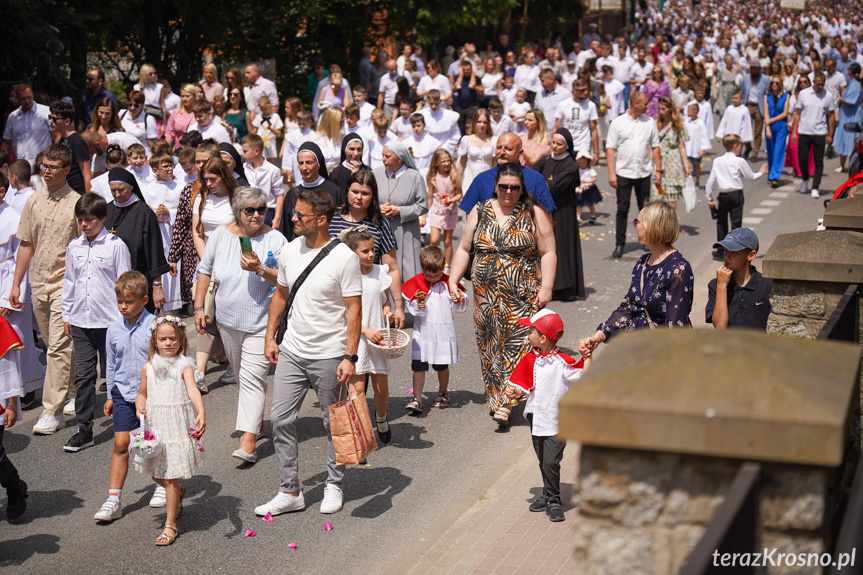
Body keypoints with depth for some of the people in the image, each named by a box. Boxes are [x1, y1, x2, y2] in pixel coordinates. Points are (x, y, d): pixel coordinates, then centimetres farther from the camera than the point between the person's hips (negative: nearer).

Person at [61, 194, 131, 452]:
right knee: (83, 375, 5)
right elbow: (69, 282, 15)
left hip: (109, 320, -4)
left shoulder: (116, 245, -6)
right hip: (80, 320, 4)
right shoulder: (74, 247, 8)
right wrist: (67, 315, 15)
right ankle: (84, 429, 10)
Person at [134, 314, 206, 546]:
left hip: (177, 425, -5)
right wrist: (140, 406, -5)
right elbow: (142, 393, 18)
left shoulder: (184, 366, -8)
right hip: (154, 425, 5)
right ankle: (179, 492, 47)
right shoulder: (149, 367, 5)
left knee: (170, 477, -4)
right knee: (156, 474, 15)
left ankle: (170, 525, 7)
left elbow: (193, 390, -23)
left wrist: (201, 413, -40)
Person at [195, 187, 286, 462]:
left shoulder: (275, 239, -9)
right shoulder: (220, 236, 1)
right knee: (241, 374, 18)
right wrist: (199, 307, 6)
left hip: (261, 321, -5)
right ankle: (256, 416, 38)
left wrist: (260, 270, -27)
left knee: (252, 376, -12)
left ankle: (248, 440, -14)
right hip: (228, 319, 5)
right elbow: (205, 271, 11)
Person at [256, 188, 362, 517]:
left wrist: (350, 357, -17)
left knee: (334, 424, 8)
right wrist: (270, 337, 13)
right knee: (280, 419, 2)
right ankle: (290, 493, 11)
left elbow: (354, 309, -13)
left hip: (329, 355, -5)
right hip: (292, 352, 5)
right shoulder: (289, 252, 3)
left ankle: (334, 487, 27)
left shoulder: (344, 258, -13)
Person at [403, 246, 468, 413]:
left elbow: (460, 308, 5)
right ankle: (417, 399, -2)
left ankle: (443, 393, 34)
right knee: (418, 366, -6)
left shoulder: (448, 283, 0)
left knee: (442, 365, 13)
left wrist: (460, 301, -16)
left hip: (443, 332, 0)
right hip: (422, 332, 0)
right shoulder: (415, 283, -1)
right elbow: (410, 305, 0)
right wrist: (418, 307, -20)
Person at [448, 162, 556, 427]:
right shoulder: (480, 212, 8)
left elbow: (548, 253, -2)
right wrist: (453, 280, 2)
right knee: (489, 344, 7)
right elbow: (464, 249, 12)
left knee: (516, 344, -9)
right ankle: (495, 397, 20)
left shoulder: (534, 214, -1)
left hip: (522, 295, -3)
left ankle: (505, 401, -6)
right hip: (486, 294, 3)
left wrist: (546, 287, -12)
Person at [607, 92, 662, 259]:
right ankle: (619, 243, 6)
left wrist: (658, 170, 3)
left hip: (644, 173, 2)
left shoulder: (649, 122, 6)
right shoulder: (618, 123, -1)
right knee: (622, 209, 0)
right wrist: (611, 173, -9)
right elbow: (611, 149, -3)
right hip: (623, 173, -2)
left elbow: (655, 147, 9)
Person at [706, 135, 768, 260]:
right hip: (736, 194, -2)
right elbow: (751, 176, 3)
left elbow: (711, 180, 3)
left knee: (721, 223, 13)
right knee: (736, 223, 2)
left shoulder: (717, 161, 3)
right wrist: (760, 173, 24)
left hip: (723, 196, 3)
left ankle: (720, 251, 16)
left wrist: (709, 198, 9)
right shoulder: (740, 161, -6)